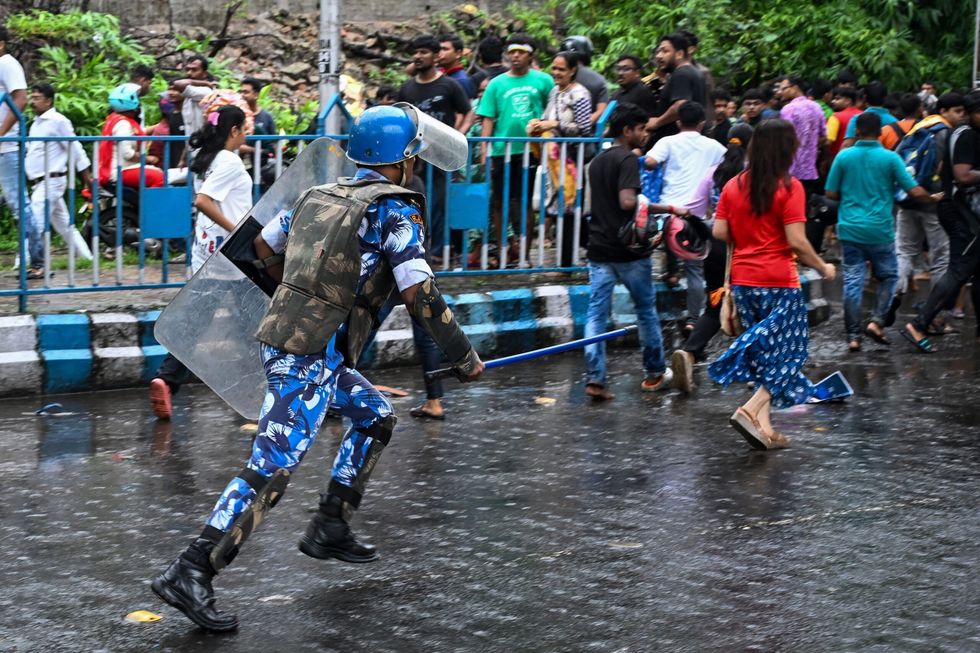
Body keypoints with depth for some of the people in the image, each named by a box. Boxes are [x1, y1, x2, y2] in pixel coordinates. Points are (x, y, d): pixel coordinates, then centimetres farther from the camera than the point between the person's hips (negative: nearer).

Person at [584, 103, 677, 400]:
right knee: (646, 309, 11)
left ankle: (594, 378, -9)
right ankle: (654, 373, 21)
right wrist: (668, 208, -21)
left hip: (599, 249, 7)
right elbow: (627, 202, -25)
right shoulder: (627, 159, -12)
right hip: (628, 250, -7)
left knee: (596, 315, 1)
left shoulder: (597, 161, 15)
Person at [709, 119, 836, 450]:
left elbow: (719, 231, 3)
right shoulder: (789, 188, -12)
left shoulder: (734, 186, 4)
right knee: (786, 355, 4)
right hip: (779, 282, -6)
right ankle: (751, 410, -14)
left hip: (743, 280, 6)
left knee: (762, 354, 15)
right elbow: (796, 241, -15)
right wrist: (823, 267, -1)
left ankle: (763, 425, 12)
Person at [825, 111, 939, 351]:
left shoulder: (844, 157, -1)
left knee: (852, 281, 5)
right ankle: (876, 322, 1)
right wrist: (932, 198, 13)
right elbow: (914, 191, -7)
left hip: (850, 229, 2)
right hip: (880, 230, -2)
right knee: (888, 277, 16)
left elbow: (831, 193, 3)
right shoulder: (890, 158, -6)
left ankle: (853, 336, 4)